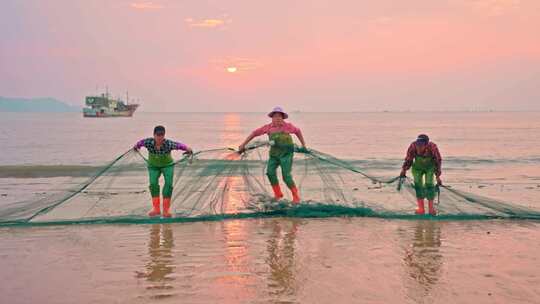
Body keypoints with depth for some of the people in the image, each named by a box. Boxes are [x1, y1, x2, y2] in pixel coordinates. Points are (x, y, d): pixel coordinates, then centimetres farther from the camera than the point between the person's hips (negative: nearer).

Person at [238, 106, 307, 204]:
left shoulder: (287, 126, -6)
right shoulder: (268, 127, -1)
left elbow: (297, 131, 11)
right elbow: (254, 133, 4)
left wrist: (303, 145, 14)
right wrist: (243, 144, 2)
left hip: (286, 153, -3)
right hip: (274, 154, 4)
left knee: (286, 176, -14)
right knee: (270, 172, -15)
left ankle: (296, 196, 3)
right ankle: (278, 194, 5)